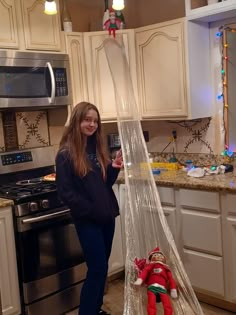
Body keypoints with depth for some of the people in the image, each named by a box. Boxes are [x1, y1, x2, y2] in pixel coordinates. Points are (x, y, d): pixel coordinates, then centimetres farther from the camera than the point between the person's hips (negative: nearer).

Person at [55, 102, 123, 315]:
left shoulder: (97, 147, 7)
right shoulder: (66, 154, -12)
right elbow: (65, 192, -14)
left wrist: (114, 168, -7)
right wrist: (91, 210, -16)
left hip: (106, 215, 6)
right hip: (87, 219, -6)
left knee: (101, 266, 15)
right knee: (98, 268, -4)